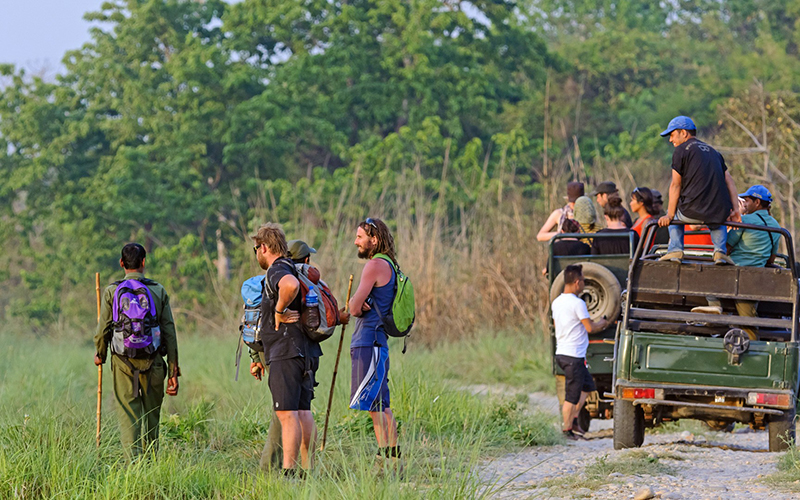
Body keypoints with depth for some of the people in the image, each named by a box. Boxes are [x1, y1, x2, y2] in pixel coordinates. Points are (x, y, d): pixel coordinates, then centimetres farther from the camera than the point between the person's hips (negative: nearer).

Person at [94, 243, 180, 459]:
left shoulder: (112, 292, -2)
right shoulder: (159, 292, 1)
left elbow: (103, 329, 1)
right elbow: (169, 333, 1)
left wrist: (100, 354, 22)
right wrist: (174, 370, 5)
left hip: (124, 361, -1)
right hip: (153, 362, 1)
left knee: (128, 417, -1)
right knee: (152, 416, 17)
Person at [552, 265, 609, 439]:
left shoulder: (557, 302, 9)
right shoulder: (577, 303, -17)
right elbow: (590, 328, -15)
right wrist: (602, 323, 6)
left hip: (562, 353, 9)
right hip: (573, 356, -9)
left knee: (587, 384, 21)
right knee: (572, 395, 0)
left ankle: (573, 419, 20)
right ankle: (568, 428, 7)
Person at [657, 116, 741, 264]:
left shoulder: (681, 151, 3)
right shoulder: (713, 151, 22)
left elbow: (676, 185, 0)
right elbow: (729, 181, 14)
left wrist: (670, 215, 2)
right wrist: (735, 210, 9)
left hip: (693, 212, -4)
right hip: (720, 213, 4)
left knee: (674, 212, 30)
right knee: (717, 222, 39)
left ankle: (675, 249, 12)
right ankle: (720, 250, 12)